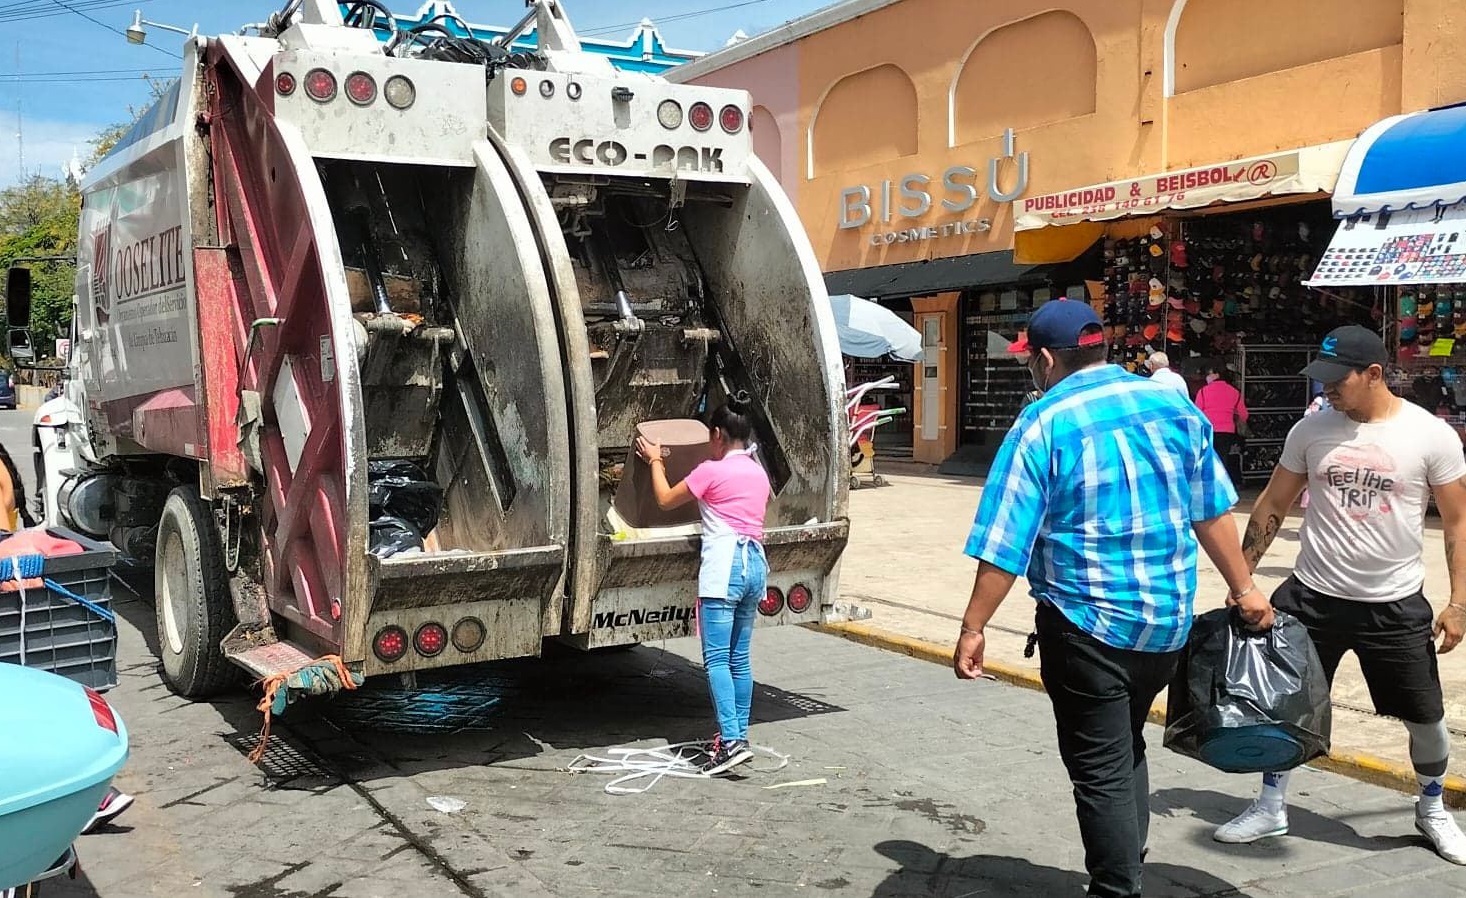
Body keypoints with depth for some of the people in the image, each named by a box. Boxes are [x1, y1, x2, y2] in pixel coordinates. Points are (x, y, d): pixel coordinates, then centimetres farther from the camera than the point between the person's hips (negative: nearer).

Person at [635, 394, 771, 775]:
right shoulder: (758, 473, 15)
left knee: (716, 658, -9)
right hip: (756, 565, 8)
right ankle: (740, 735, 15)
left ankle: (731, 740, -17)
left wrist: (655, 461, 22)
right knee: (739, 657, 13)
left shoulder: (711, 471, -5)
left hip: (724, 567, -8)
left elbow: (666, 500, 7)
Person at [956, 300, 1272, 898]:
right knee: (1127, 750, 24)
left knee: (1101, 770, 6)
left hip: (1086, 624, -6)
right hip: (1169, 621, 6)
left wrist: (973, 628, -9)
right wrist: (1244, 589, 20)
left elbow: (1005, 546, -15)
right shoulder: (1174, 405, 3)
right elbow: (1213, 512, 9)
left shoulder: (1043, 425, -13)